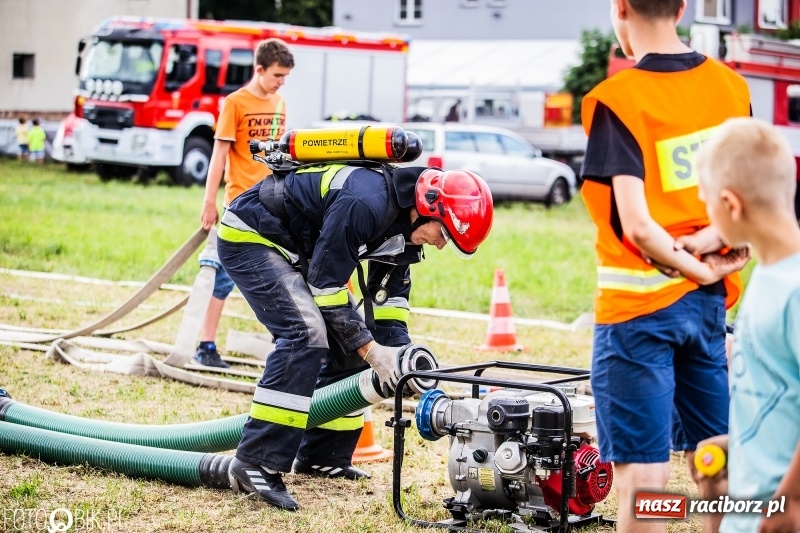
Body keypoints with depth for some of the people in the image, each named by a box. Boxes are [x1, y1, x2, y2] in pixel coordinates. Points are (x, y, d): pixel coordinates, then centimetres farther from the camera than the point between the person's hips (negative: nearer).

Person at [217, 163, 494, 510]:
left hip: (293, 251, 10)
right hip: (248, 235, -10)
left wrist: (400, 353, -3)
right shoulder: (365, 204, -31)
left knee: (349, 345, 5)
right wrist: (371, 350, -23)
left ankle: (321, 456, 15)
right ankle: (255, 464, -25)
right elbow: (325, 284, -27)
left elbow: (389, 295, 9)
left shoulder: (404, 223, -1)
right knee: (306, 333, -25)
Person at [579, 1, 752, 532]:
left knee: (642, 471, 0)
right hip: (708, 304, 6)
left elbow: (638, 226, -21)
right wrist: (710, 242, -10)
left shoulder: (618, 100, -16)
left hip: (639, 306, -6)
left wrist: (693, 267, -7)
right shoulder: (730, 86, 3)